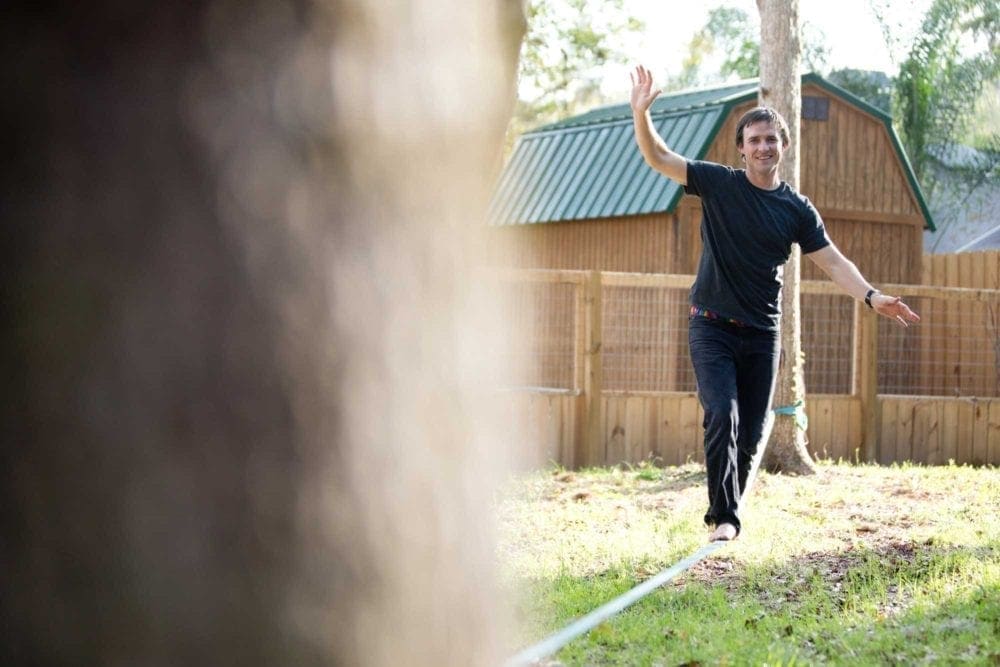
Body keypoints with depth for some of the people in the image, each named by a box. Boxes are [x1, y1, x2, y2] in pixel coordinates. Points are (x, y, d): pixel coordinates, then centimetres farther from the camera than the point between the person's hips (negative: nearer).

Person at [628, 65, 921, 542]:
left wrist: (871, 297, -14)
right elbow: (657, 157, -6)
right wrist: (641, 112, -22)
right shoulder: (718, 184, 0)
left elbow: (833, 262, 2)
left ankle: (725, 513, 21)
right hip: (712, 326, -3)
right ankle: (724, 517, -15)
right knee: (722, 416, -19)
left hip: (762, 333, 3)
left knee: (750, 435, 5)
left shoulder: (797, 209, 5)